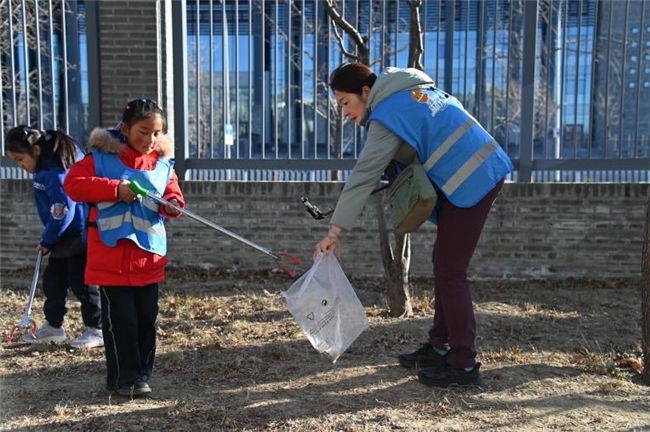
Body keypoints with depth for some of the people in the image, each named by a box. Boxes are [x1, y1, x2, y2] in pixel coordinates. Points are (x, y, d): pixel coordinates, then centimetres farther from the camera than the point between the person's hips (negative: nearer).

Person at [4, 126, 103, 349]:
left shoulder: (57, 171, -24)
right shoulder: (45, 166, 7)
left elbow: (63, 212, -25)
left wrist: (47, 241, -12)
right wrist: (48, 239, 12)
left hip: (80, 235, -10)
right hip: (64, 236, 10)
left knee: (81, 282, -2)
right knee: (52, 279, 14)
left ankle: (96, 330, 9)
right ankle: (53, 326, 27)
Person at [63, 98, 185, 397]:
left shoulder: (163, 161, 6)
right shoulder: (101, 156, -5)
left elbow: (172, 194, 10)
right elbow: (73, 184, -10)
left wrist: (172, 205, -14)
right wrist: (115, 189, -20)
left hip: (149, 254, 4)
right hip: (112, 253, -4)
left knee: (147, 317, 11)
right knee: (120, 319, 1)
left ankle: (142, 375, 25)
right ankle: (123, 379, 16)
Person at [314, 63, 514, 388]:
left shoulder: (387, 115, -14)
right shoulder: (411, 90, 14)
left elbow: (363, 177, -20)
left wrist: (335, 232, -21)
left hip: (470, 179, -10)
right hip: (483, 170, 10)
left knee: (449, 270, -6)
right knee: (445, 264, 13)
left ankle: (464, 365, 0)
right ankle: (439, 346, 22)